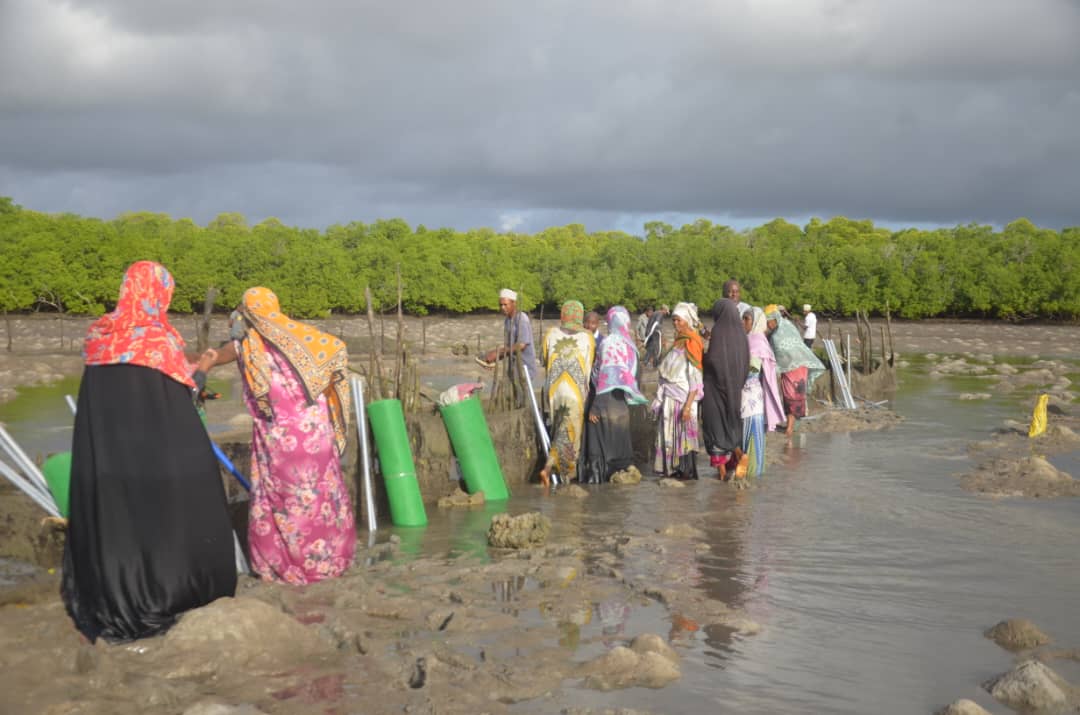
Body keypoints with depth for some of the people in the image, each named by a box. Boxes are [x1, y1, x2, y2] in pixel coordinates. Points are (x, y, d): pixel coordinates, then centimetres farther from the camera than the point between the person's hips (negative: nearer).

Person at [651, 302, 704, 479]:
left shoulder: (691, 345, -12)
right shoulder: (678, 342, 11)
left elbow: (695, 380, -16)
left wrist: (688, 406, -20)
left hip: (683, 399, -7)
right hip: (671, 398, 7)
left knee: (684, 435, 0)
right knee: (671, 434, 11)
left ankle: (687, 471, 9)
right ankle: (674, 468, 19)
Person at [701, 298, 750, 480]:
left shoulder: (719, 330, -13)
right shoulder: (740, 331, 4)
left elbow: (712, 358, -20)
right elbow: (746, 362, 7)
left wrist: (703, 356, 1)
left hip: (717, 383, -6)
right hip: (735, 385, 6)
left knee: (716, 424, 3)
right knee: (731, 422, 19)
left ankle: (721, 467, 4)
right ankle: (738, 454, 1)